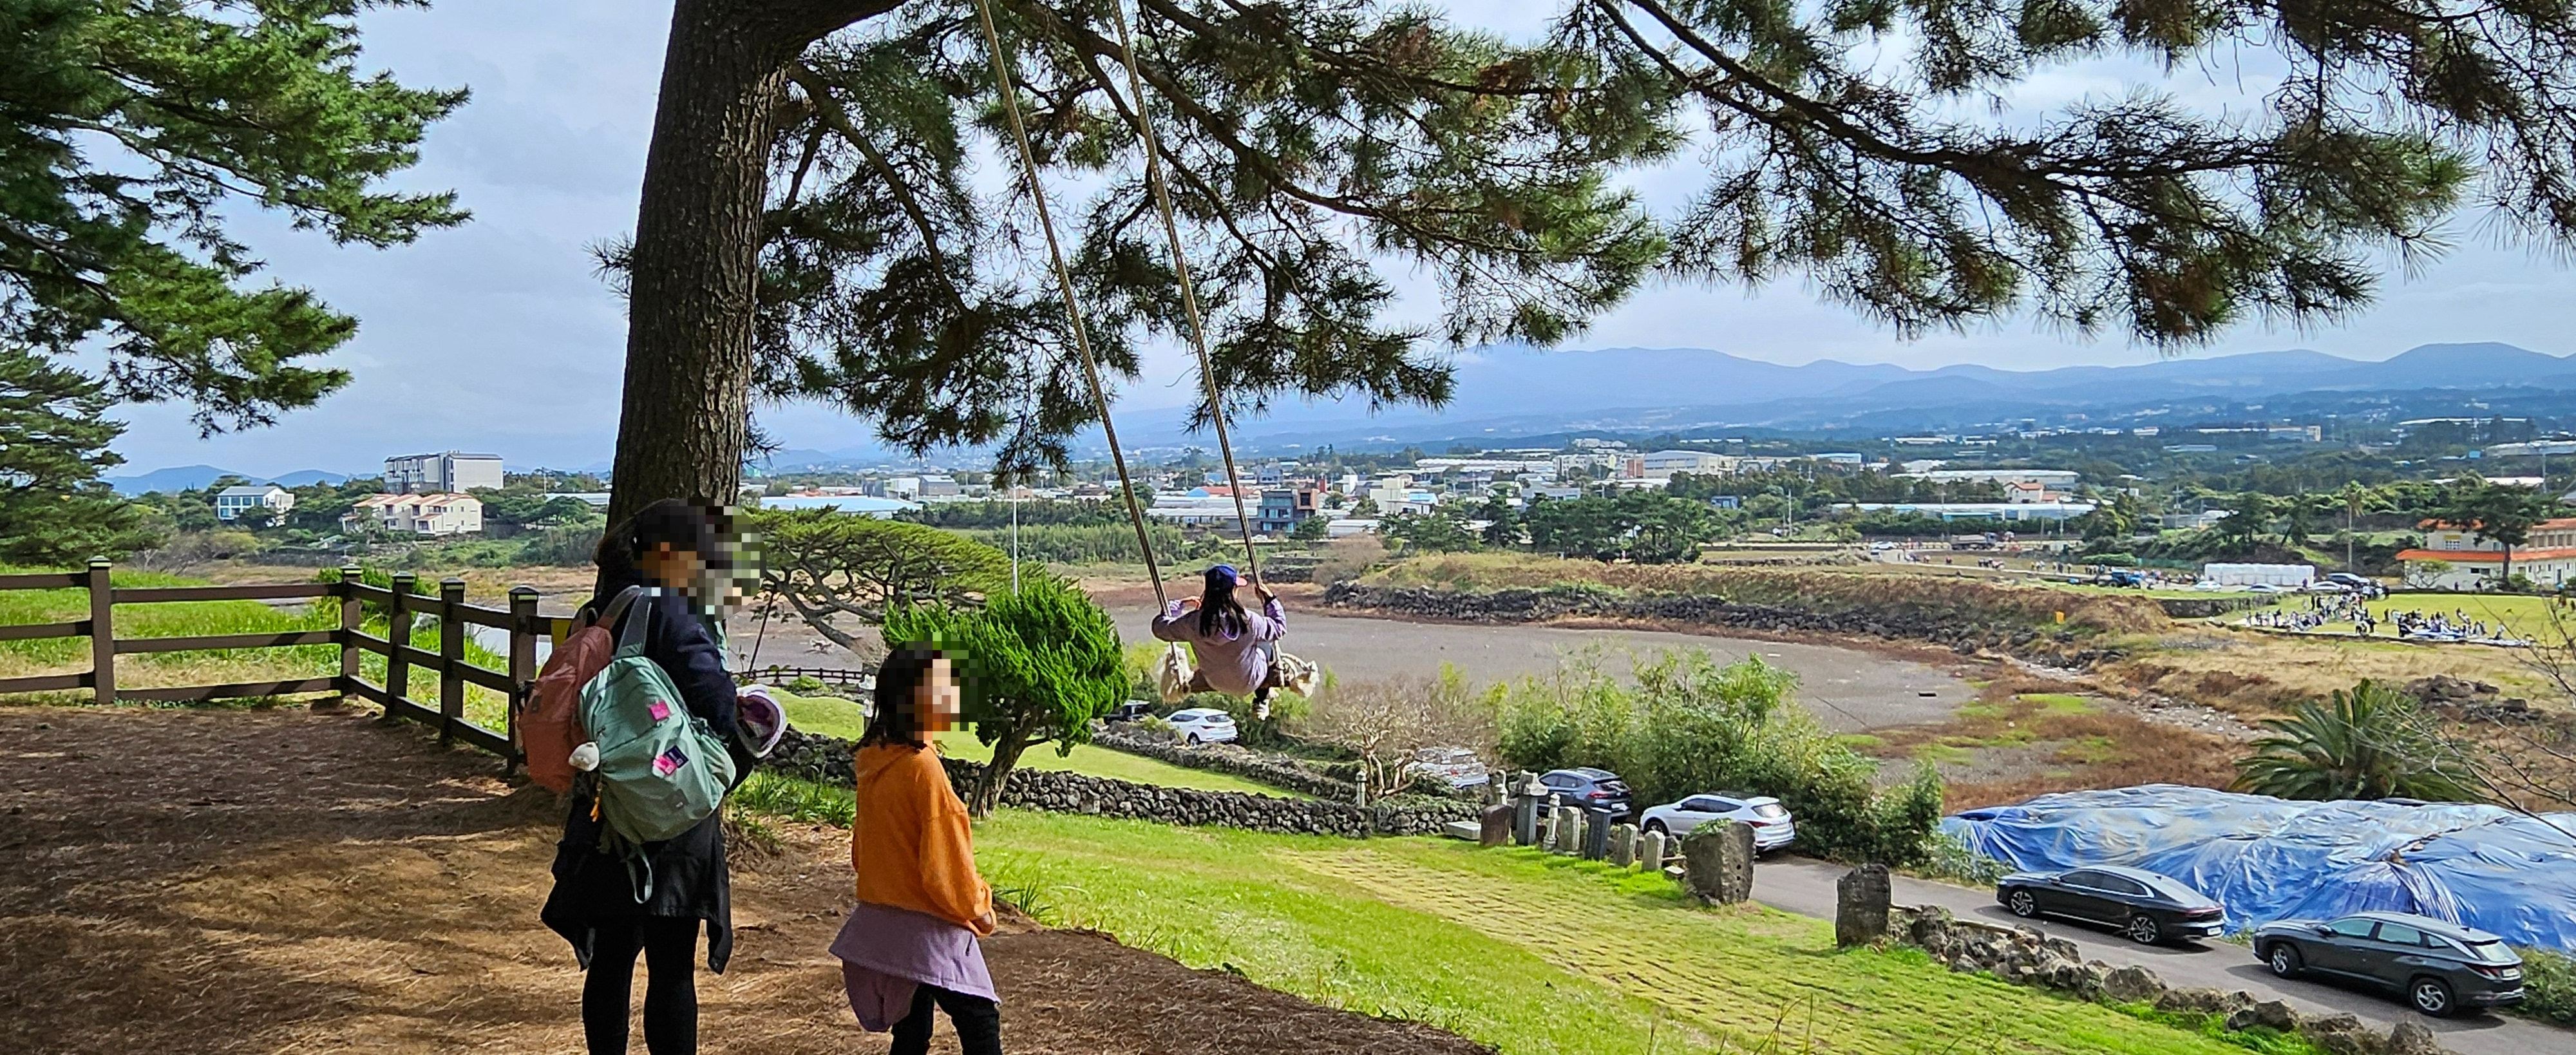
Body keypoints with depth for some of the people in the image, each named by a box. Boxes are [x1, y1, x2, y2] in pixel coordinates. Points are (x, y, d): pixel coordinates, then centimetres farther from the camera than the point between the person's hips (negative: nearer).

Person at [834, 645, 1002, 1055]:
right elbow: (945, 862, -18)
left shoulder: (875, 763, 4)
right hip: (927, 929, -9)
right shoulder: (923, 768, -21)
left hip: (880, 923, 9)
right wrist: (978, 908, -3)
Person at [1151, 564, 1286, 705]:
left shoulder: (1193, 622, -24)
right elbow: (1279, 626, -10)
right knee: (1266, 644, 27)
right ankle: (1263, 701, 37)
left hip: (1216, 683, 3)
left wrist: (1179, 605, 7)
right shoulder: (1248, 621, -30)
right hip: (1249, 683, -3)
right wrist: (1270, 599, 1)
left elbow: (1160, 627, -6)